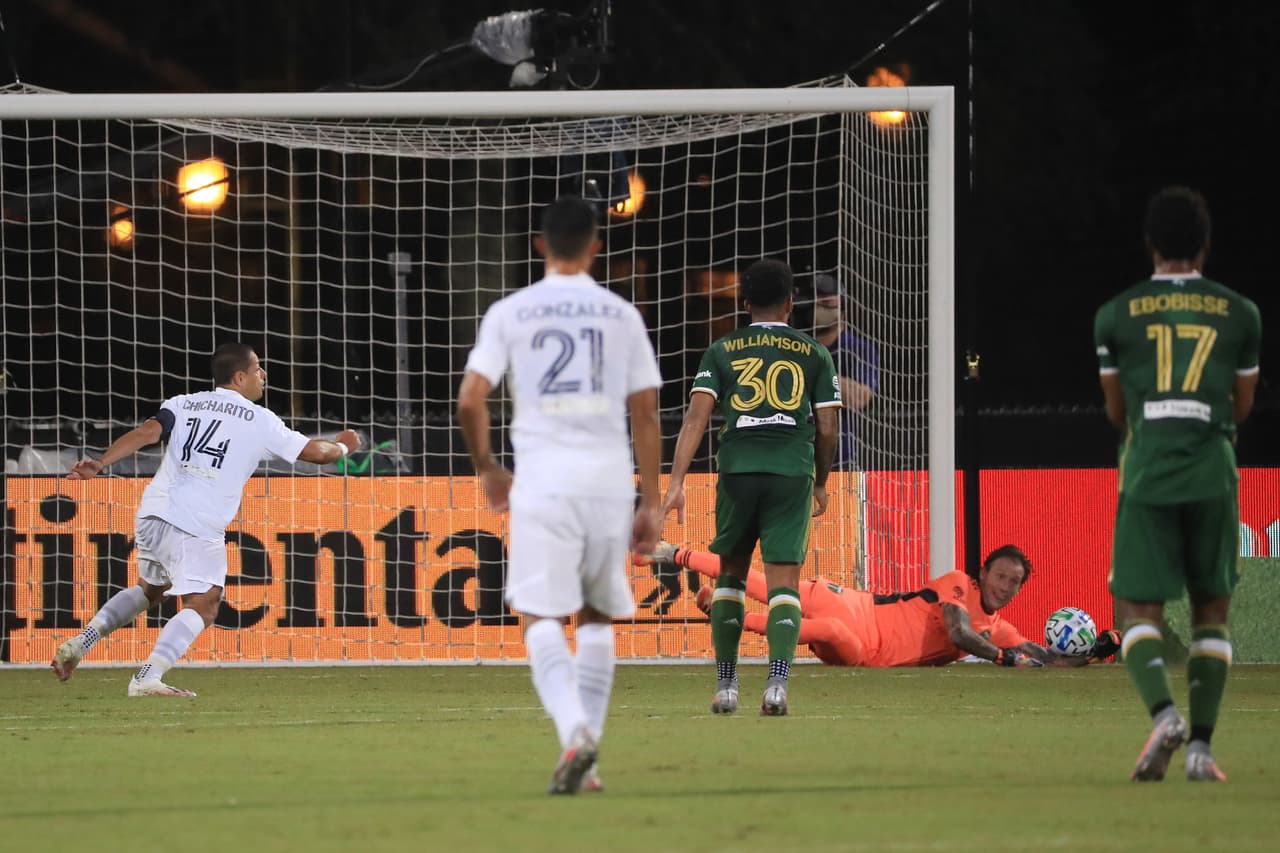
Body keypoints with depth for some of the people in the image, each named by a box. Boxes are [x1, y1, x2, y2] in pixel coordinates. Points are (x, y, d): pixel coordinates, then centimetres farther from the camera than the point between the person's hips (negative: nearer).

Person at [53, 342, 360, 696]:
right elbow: (314, 451, 13)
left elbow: (146, 432, -3)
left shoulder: (183, 403, 15)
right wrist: (342, 446, 35)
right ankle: (148, 678, -21)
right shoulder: (260, 420, 7)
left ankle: (81, 641, 13)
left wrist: (99, 464, -11)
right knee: (202, 606, -3)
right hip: (198, 527, -6)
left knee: (149, 589, 27)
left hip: (153, 512, 6)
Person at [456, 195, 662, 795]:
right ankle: (587, 758, 11)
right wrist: (651, 502, 10)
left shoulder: (509, 313, 4)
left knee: (541, 618, -2)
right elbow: (646, 414, 6)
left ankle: (574, 730, -26)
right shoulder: (621, 315, 8)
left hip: (542, 480, -2)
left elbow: (470, 401, -3)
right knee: (598, 618, 15)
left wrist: (486, 468, 14)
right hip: (610, 477, 2)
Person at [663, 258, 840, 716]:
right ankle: (777, 682, -21)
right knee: (784, 583, -2)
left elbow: (696, 416, -3)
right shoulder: (813, 354, 8)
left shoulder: (721, 352, 8)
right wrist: (821, 484, 22)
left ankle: (725, 686, 17)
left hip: (738, 472, 1)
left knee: (730, 576, 17)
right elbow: (827, 429, 7)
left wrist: (676, 481, -7)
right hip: (793, 473, -1)